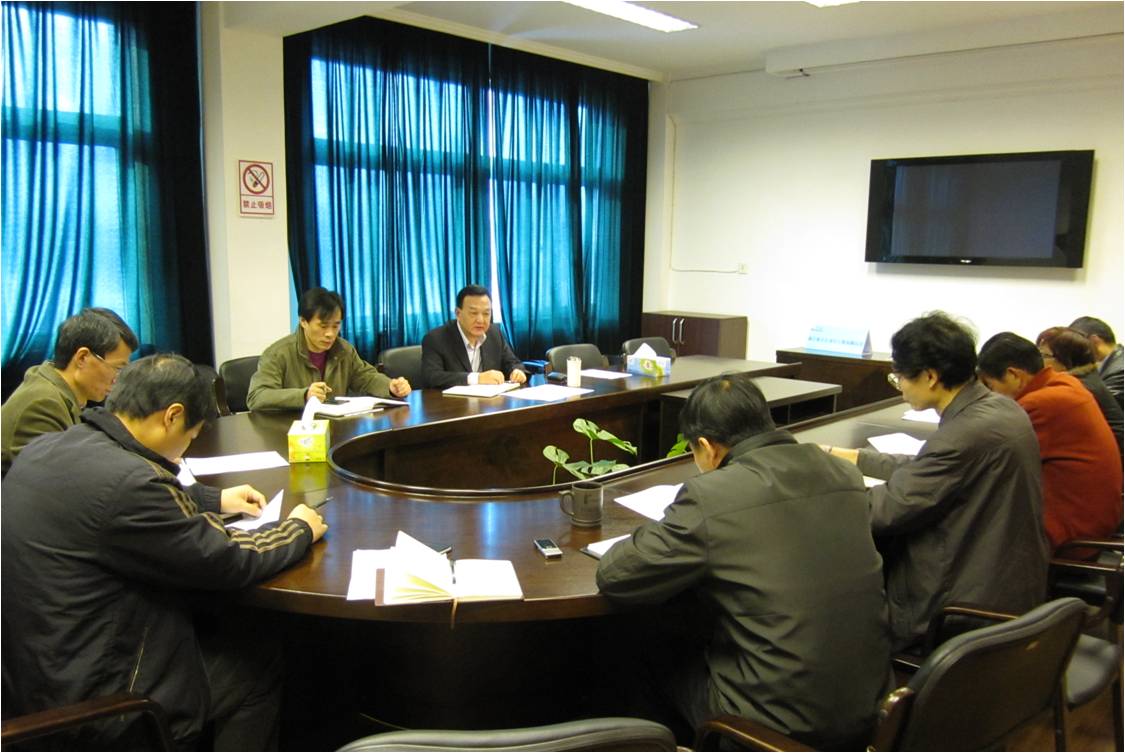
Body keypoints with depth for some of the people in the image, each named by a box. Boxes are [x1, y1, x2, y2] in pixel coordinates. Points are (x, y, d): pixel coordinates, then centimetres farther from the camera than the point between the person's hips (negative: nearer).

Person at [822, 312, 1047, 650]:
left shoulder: (967, 434, -27)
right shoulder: (1000, 407, 1)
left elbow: (889, 509, -20)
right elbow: (925, 469, 13)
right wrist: (851, 457, 15)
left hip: (973, 607, -8)